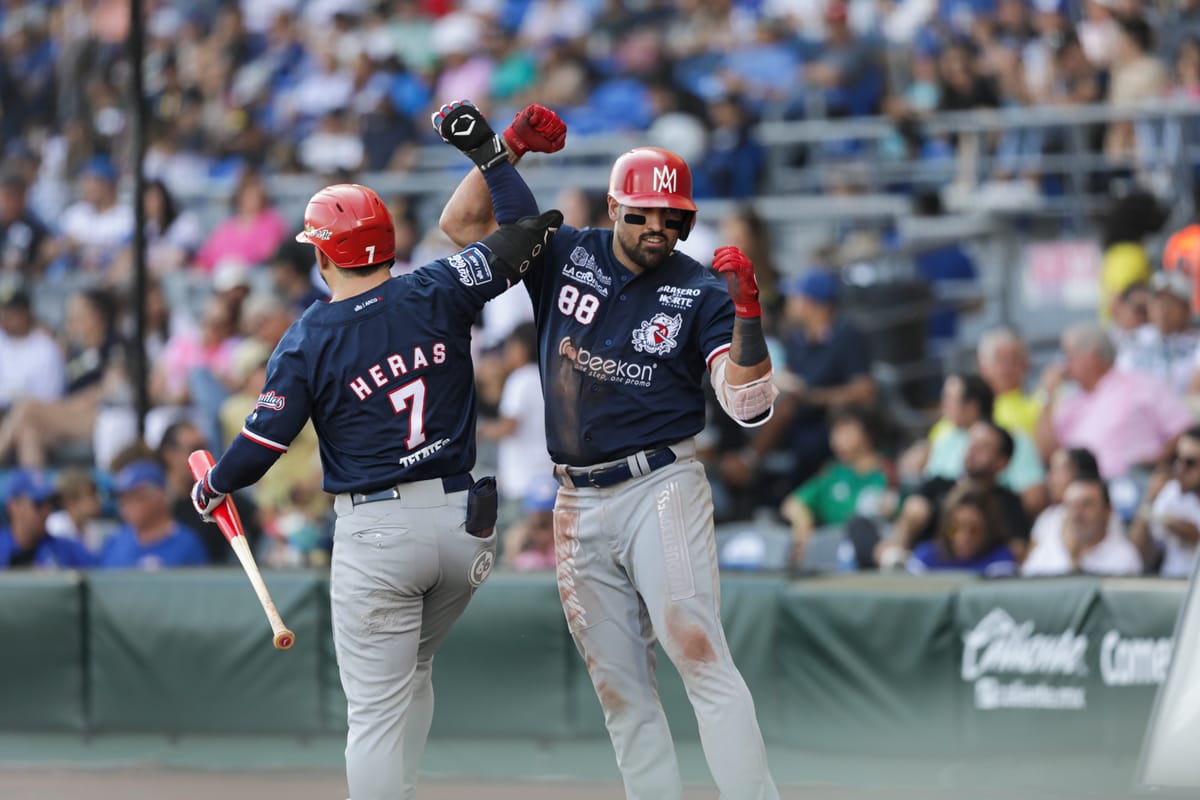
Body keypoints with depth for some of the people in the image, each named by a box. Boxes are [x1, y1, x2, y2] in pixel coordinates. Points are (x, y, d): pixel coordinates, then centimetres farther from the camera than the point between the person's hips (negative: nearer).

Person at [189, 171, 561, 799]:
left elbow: (262, 445, -5)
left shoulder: (305, 341, -6)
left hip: (376, 533, -4)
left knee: (376, 709, -3)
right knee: (412, 671, 24)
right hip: (461, 523, 4)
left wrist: (211, 488, 15)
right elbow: (530, 229, 2)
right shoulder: (438, 295, 0)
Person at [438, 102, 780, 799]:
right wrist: (500, 150, -2)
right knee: (619, 688, 4)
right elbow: (462, 222, 12)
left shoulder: (701, 292, -2)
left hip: (660, 487, -4)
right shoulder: (566, 255, 8)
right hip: (580, 503, 4)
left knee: (698, 651, -20)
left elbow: (749, 405, -12)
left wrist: (749, 316, -26)